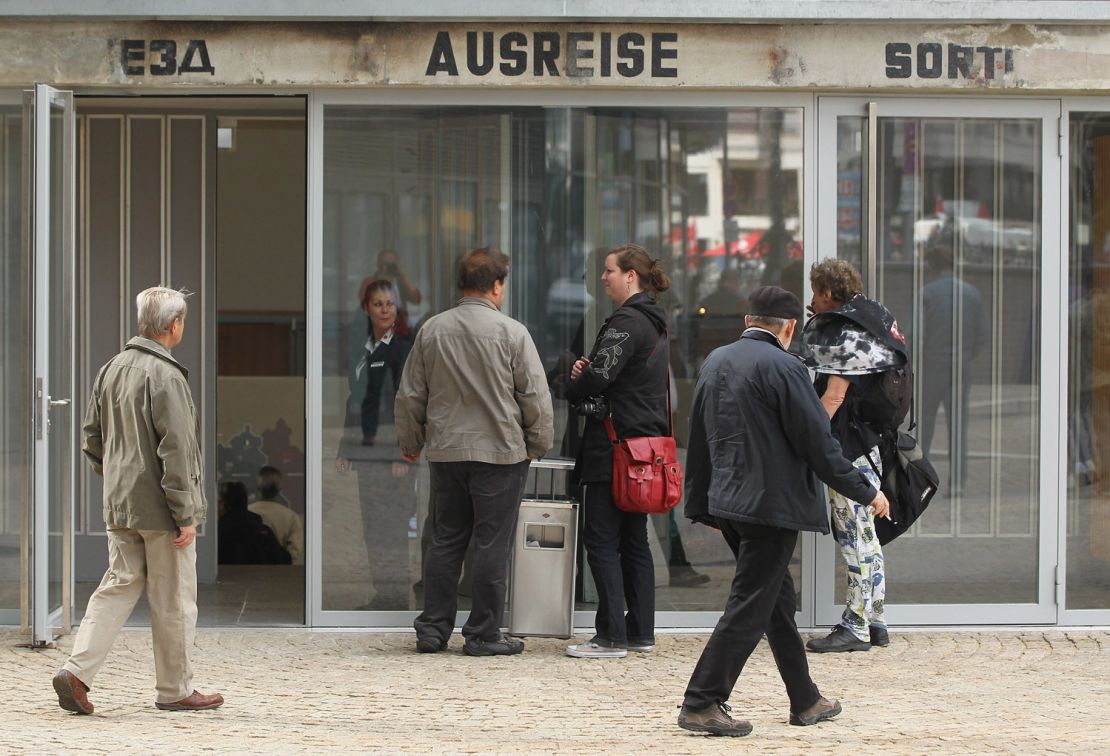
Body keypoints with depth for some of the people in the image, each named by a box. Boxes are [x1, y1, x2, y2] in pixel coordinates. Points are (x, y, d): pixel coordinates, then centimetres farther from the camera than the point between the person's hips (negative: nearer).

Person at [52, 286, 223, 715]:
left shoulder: (112, 370, 9)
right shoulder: (165, 376, -17)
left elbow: (91, 438, 16)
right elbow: (176, 450, -19)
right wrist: (186, 514, -17)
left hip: (119, 506, 8)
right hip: (160, 507, -8)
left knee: (118, 586, 11)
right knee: (173, 599, 3)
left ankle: (76, 671, -2)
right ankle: (175, 690, 12)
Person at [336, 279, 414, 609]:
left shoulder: (403, 347, -9)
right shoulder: (362, 350, 12)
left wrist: (403, 455, -18)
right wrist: (344, 451, 13)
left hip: (392, 454, -7)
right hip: (367, 452, 7)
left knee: (392, 530, -3)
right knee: (371, 530, 9)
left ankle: (398, 597, 3)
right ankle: (382, 594, 16)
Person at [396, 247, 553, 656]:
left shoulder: (432, 330, 3)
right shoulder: (511, 332, -9)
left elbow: (410, 396, 11)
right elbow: (535, 397, -7)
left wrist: (411, 443, 23)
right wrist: (538, 445, 7)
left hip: (445, 453, 4)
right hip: (500, 453, -4)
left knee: (445, 541, 12)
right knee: (491, 545, 1)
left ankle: (432, 629, 14)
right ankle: (483, 633, 4)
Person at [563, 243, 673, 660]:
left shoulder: (627, 323, -15)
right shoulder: (654, 324, 17)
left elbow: (598, 378, -20)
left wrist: (574, 386, 3)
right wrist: (587, 374, 1)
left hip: (616, 449, -10)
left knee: (601, 539, -5)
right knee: (634, 540, 13)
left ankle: (611, 637, -5)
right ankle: (641, 632, 16)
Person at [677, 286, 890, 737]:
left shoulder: (715, 362, 10)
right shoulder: (782, 367, -15)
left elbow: (699, 440, 16)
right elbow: (817, 442, -14)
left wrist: (701, 504, 25)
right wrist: (866, 492, -4)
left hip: (728, 500, 9)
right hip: (772, 504, -9)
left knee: (778, 599, 17)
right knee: (750, 608, -4)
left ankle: (805, 700, 25)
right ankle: (701, 705, -6)